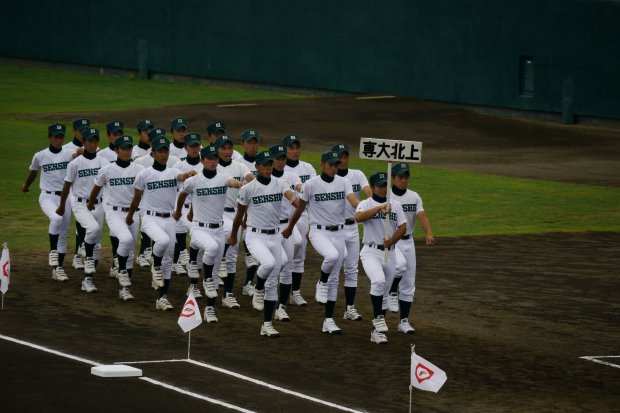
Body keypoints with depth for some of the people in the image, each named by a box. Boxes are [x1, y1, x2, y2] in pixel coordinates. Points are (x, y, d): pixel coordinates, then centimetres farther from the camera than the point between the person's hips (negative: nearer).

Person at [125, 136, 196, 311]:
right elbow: (136, 198, 9)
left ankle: (162, 297, 12)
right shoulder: (144, 174, -1)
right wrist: (129, 216, 19)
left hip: (168, 219, 3)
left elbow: (182, 176, -19)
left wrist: (190, 174, -41)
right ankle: (155, 267, -6)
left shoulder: (173, 172, 4)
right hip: (150, 218, -3)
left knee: (168, 260, 4)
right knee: (163, 240, -34)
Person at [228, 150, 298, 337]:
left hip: (274, 236, 4)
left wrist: (294, 199, -45)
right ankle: (258, 290, -2)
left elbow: (289, 193, -21)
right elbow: (239, 214, 6)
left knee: (272, 283, 5)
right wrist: (233, 235, 16)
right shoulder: (248, 189, -6)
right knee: (269, 262, -33)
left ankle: (267, 324, 12)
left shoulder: (280, 184, 1)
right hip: (255, 236, -4)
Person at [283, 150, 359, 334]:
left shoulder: (343, 183, 0)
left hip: (338, 232, 4)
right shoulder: (311, 184, -6)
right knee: (332, 256, -35)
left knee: (334, 278, 5)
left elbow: (353, 200, -16)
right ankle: (322, 283, -3)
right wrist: (289, 228, 15)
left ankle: (329, 320, 11)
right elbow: (300, 208, 5)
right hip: (318, 231, -4)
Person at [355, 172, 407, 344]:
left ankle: (377, 331, 17)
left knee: (384, 293, 8)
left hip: (389, 253, 5)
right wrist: (379, 208, -34)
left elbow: (403, 227, 6)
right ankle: (378, 318, -17)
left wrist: (393, 240, -13)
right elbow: (358, 217, -24)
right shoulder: (366, 204, -3)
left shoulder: (395, 205, 9)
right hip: (371, 252, -5)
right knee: (378, 281, -31)